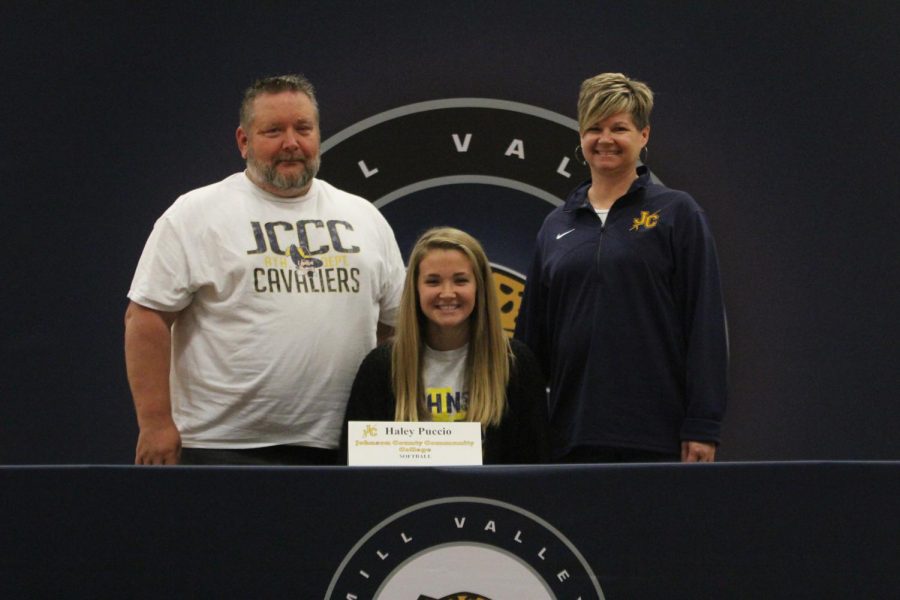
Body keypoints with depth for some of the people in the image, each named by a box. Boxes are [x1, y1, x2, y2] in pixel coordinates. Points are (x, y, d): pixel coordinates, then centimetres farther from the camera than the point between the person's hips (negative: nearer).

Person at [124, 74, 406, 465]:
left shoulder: (364, 217, 15)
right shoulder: (195, 216, 0)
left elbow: (396, 323, 18)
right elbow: (147, 317, -4)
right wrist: (156, 423, -11)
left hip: (340, 450, 4)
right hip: (225, 447, -4)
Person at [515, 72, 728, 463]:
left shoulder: (677, 213, 2)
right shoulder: (556, 226, 14)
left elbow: (706, 324, -3)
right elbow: (532, 333, 17)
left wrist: (703, 427, -10)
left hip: (656, 435, -4)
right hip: (573, 436, 4)